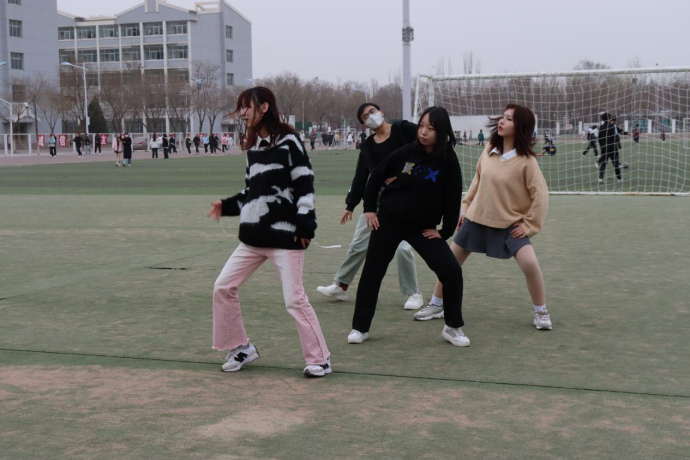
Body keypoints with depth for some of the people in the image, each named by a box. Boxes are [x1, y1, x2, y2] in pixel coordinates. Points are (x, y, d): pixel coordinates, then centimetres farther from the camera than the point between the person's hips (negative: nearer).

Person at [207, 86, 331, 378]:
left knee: (294, 299, -7)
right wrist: (227, 207, 10)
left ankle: (320, 359, 8)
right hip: (254, 237, 8)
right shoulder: (253, 147, 13)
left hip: (285, 236, -8)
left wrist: (305, 225, -17)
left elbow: (304, 184, -13)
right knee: (223, 287, 7)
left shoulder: (287, 141, -9)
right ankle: (240, 347, 23)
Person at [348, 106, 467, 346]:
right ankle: (360, 327, 20)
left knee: (452, 271, -11)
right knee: (372, 272, 3)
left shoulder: (448, 160, -12)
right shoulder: (406, 152, -9)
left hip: (423, 227, -1)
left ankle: (453, 327, 8)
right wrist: (370, 208, 2)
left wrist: (444, 231, -6)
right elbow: (376, 176, 5)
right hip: (389, 220, 1)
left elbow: (453, 199, -6)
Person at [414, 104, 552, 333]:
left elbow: (540, 194, -13)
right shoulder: (489, 151, -3)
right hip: (477, 219, 5)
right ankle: (437, 305, 29)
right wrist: (465, 207, 10)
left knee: (530, 264, -20)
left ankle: (541, 313, 2)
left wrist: (530, 225, -13)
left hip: (510, 224, -4)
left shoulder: (526, 160, -17)